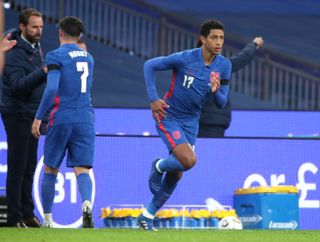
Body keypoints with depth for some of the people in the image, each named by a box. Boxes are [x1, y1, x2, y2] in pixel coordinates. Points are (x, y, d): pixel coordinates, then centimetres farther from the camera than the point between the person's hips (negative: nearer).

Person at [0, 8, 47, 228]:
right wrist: (43, 72, -39)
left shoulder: (36, 48, 11)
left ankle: (27, 213, 19)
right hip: (18, 116, -8)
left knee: (29, 167, 12)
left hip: (32, 115, 8)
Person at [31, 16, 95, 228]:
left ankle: (47, 219, 15)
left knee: (50, 170, 11)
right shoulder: (88, 58, 15)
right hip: (85, 121, 4)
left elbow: (52, 89, -17)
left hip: (61, 120, -4)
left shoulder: (56, 56, -5)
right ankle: (87, 203, -34)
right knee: (82, 170, -5)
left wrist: (39, 117, -12)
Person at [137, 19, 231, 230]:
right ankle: (159, 166, 9)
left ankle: (148, 216, 24)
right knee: (189, 160, -25)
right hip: (169, 117, -6)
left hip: (191, 122, 6)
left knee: (176, 174, 8)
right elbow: (150, 65, -9)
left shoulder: (224, 66, -6)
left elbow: (222, 102, -1)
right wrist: (153, 99, -15)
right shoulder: (185, 58, -21)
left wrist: (216, 91, -24)